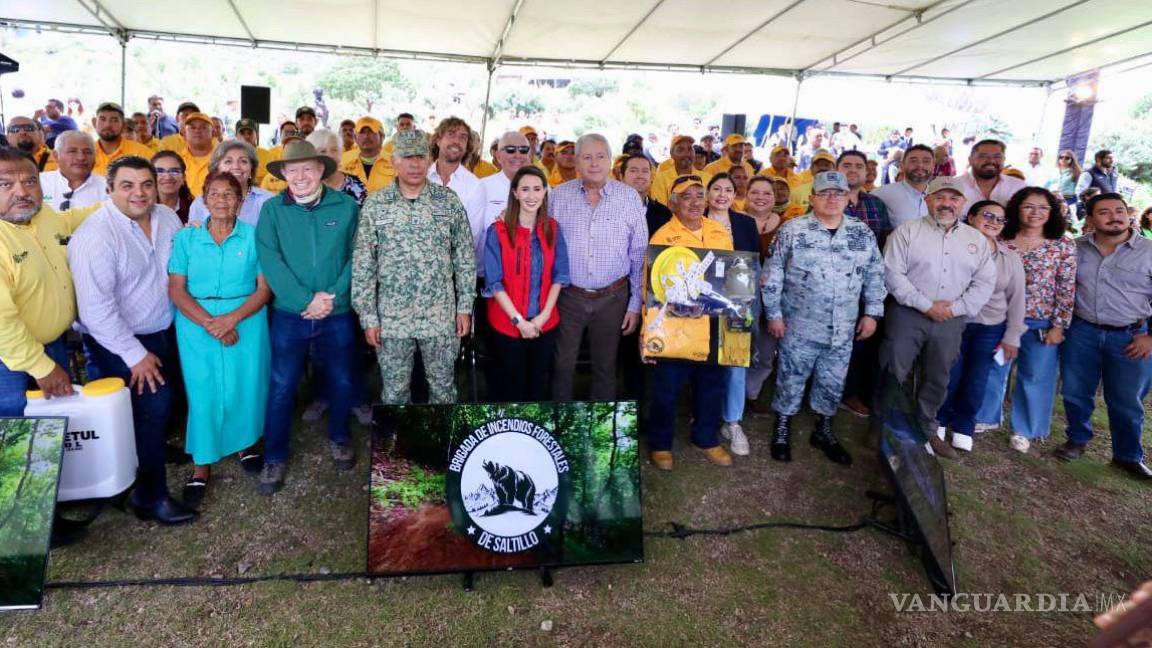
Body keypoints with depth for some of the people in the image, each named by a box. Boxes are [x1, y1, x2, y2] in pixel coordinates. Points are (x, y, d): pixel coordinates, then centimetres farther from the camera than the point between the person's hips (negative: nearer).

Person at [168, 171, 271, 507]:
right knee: (202, 392, 4)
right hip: (196, 324, 0)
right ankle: (202, 464, 18)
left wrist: (232, 318, -17)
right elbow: (176, 289, -2)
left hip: (246, 322, 0)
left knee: (245, 387, 7)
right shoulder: (186, 238, 3)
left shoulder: (254, 236, 1)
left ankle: (244, 443, 33)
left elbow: (265, 288, -3)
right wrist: (209, 322, -16)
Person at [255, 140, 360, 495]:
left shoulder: (346, 206, -1)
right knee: (281, 387, 5)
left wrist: (333, 295, -15)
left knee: (341, 383, 13)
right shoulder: (272, 209, 0)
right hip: (289, 314, 0)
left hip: (338, 313, 1)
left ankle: (339, 438, 38)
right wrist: (306, 300, -18)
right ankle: (274, 457, 22)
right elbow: (269, 259, -9)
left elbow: (356, 256, -3)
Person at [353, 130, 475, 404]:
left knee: (443, 387, 13)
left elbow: (465, 258, 3)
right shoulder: (375, 205, -1)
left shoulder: (449, 200, 0)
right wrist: (368, 317, -4)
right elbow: (362, 265, -1)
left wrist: (464, 307, 0)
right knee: (394, 392, 12)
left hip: (441, 316, 0)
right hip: (391, 318, 0)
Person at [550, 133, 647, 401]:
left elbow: (639, 256, 1)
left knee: (605, 367, 13)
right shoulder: (558, 196, -1)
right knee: (562, 365, 8)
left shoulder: (630, 198, -2)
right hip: (568, 296, 0)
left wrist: (636, 304, 0)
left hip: (612, 298, 0)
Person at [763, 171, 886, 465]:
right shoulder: (792, 230, -6)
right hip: (799, 326, -3)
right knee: (791, 380, 8)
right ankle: (782, 430, 25)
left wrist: (872, 312, 5)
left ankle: (823, 430, 33)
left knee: (833, 383, 14)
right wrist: (773, 314, -7)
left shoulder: (863, 233, 5)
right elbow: (773, 274, -5)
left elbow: (875, 275, 11)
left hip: (842, 329, 3)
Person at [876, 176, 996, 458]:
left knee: (938, 379, 13)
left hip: (950, 321, 4)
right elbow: (892, 273, -11)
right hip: (907, 315, -4)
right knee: (893, 374, 0)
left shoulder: (977, 239, 9)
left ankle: (926, 430, 30)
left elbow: (984, 283, 7)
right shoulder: (907, 231, -3)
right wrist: (926, 306, -15)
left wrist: (955, 308, -8)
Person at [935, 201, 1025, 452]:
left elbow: (1016, 299, 8)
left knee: (977, 381, 8)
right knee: (950, 377, 2)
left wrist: (1012, 337, 6)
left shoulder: (1011, 259, 4)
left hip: (991, 330, 3)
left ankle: (963, 428, 28)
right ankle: (939, 422, 26)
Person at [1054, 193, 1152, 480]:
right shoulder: (1076, 248, 2)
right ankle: (1077, 439, 32)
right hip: (1081, 332, 2)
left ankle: (1129, 455, 25)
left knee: (1126, 402, 8)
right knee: (1075, 392, 11)